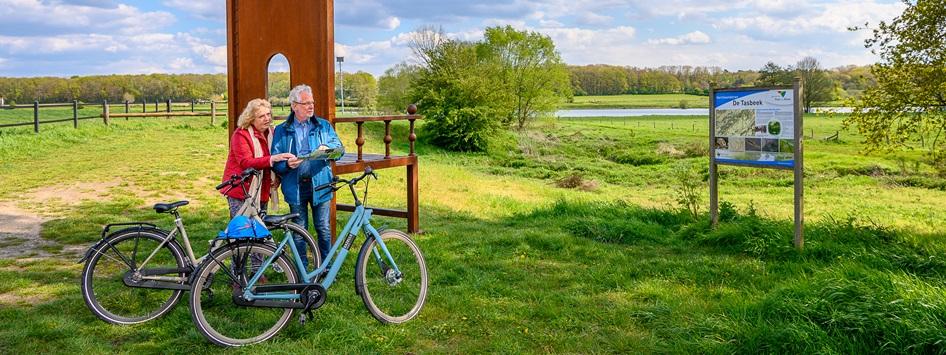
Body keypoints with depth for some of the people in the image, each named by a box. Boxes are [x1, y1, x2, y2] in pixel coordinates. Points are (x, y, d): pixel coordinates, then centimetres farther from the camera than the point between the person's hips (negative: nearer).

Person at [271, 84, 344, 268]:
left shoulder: (324, 126, 10)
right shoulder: (281, 131, 6)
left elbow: (340, 148, 6)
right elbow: (275, 162, 3)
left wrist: (328, 148, -16)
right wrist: (287, 164, -19)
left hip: (320, 185, 0)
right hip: (295, 187, 0)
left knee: (323, 228, 3)